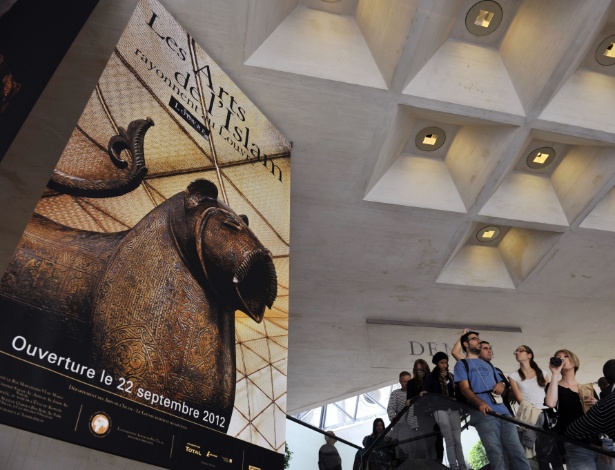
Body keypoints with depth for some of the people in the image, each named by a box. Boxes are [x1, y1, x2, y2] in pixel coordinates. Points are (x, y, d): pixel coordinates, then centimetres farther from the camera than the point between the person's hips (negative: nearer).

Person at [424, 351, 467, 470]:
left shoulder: (451, 376, 16)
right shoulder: (431, 376, 3)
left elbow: (456, 391, 16)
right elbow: (425, 391, -4)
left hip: (453, 408, 4)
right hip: (440, 408, -4)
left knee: (457, 439, 3)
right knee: (450, 440, -6)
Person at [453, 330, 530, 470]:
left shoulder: (487, 364, 28)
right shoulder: (462, 364, 7)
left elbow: (500, 382, 30)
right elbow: (464, 388, -6)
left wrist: (501, 386, 3)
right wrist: (480, 403, -25)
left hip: (503, 411, 6)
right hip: (483, 414, -6)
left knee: (518, 452, -1)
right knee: (496, 455, -10)